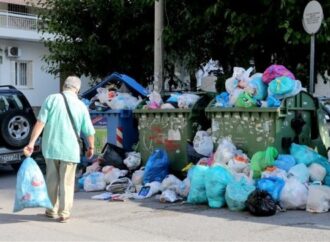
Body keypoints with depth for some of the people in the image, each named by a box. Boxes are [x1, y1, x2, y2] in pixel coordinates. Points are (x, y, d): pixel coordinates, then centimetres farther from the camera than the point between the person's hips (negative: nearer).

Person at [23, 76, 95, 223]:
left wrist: (31, 142, -10)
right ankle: (64, 213, 10)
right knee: (66, 183, 9)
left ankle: (52, 210, 26)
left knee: (52, 180, 16)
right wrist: (91, 147, 20)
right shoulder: (81, 106, -1)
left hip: (50, 147, 1)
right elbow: (89, 132, 3)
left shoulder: (52, 99, -3)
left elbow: (40, 122, -11)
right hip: (70, 150, -1)